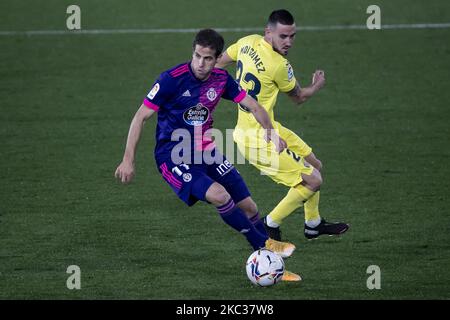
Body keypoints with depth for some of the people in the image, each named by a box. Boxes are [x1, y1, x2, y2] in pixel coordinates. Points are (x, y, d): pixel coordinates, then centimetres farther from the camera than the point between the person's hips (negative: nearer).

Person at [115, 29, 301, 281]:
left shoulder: (221, 79, -2)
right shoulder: (172, 79, -18)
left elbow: (253, 106, 10)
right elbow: (142, 116, -14)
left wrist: (272, 134, -3)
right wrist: (128, 160, -16)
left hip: (206, 152, 6)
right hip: (173, 157, -6)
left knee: (248, 206, 4)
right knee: (218, 195, -29)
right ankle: (265, 246, -13)